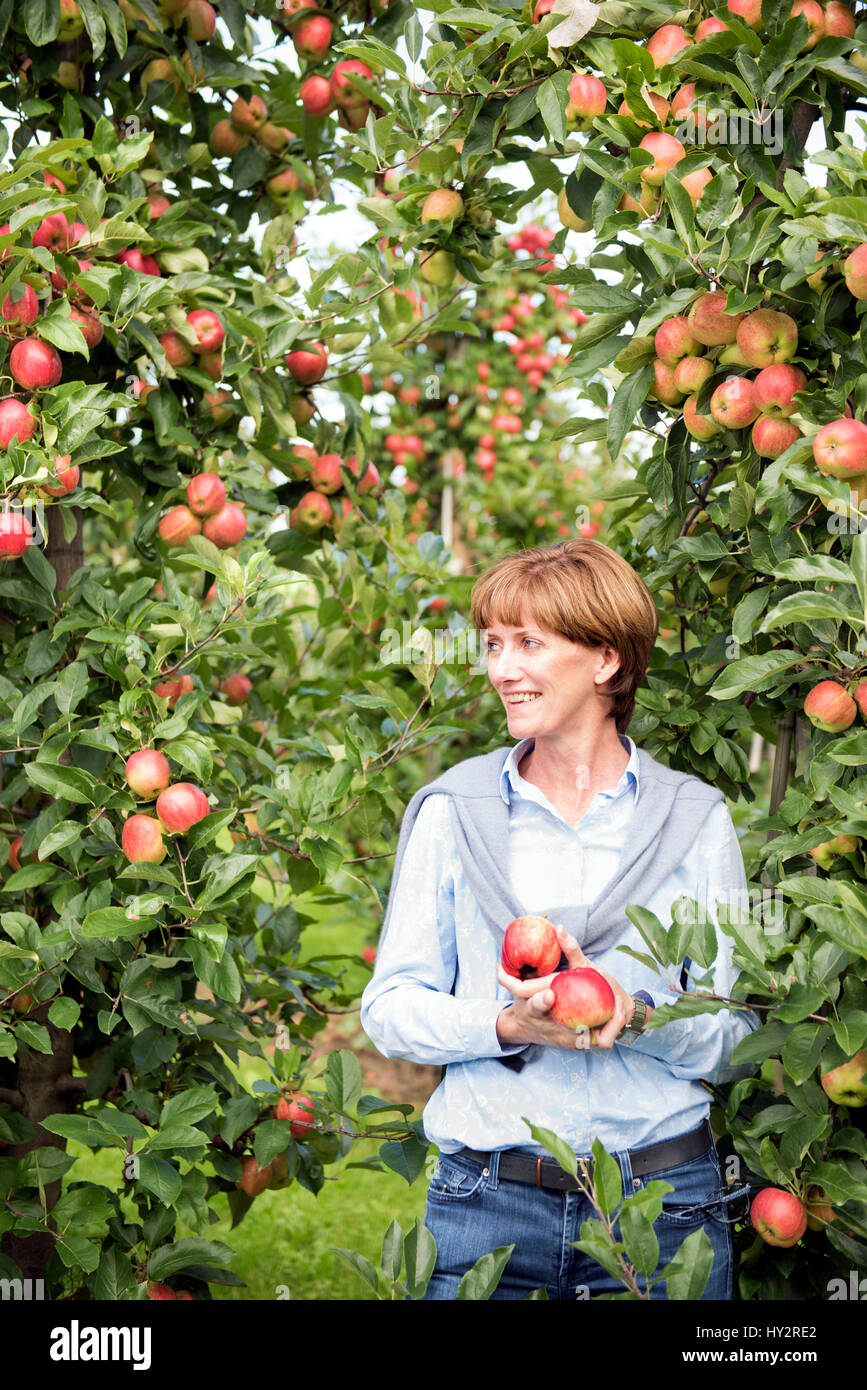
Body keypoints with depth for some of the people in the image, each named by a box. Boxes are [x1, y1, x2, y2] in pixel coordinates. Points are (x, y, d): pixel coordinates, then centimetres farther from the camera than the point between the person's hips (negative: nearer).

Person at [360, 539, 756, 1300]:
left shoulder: (696, 817, 2)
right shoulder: (450, 809, 3)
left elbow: (736, 1042, 1)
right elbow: (389, 1008, 1)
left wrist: (635, 1017, -18)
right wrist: (506, 1024, -16)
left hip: (663, 1205, 0)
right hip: (486, 1202, 0)